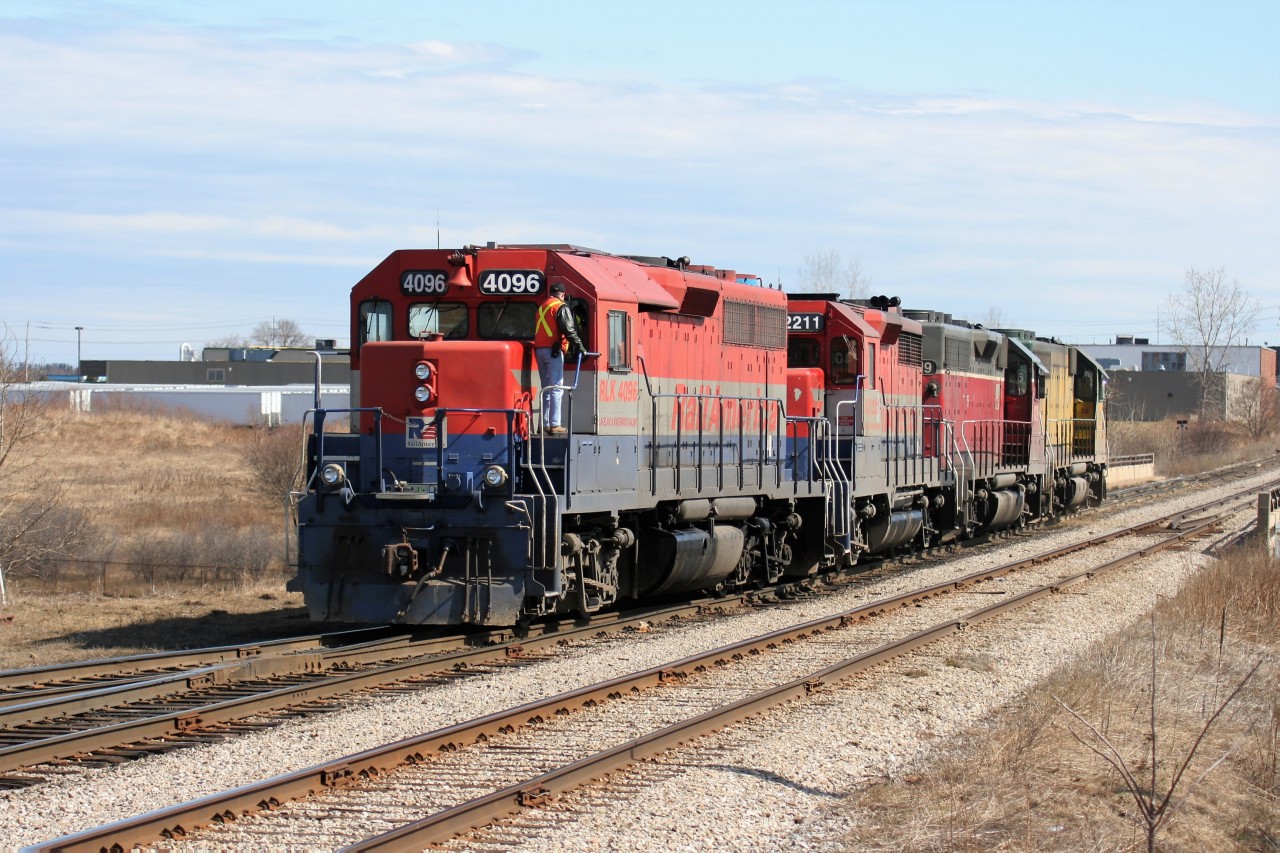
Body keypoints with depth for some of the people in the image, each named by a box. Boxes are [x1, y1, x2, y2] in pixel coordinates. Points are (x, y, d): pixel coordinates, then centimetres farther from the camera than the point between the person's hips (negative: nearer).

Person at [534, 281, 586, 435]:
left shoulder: (542, 307, 19)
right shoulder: (561, 307, -5)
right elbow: (568, 329, -15)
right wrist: (578, 345, -13)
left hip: (539, 349, 7)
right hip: (553, 350, -7)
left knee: (546, 388, 13)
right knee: (556, 388, -8)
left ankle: (545, 424, 10)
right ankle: (554, 425, -14)